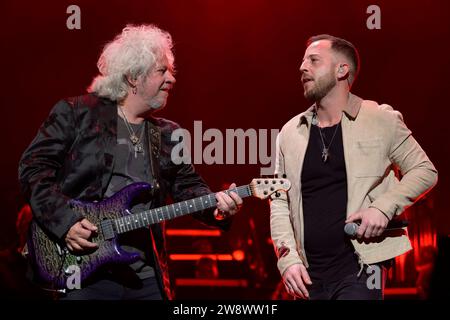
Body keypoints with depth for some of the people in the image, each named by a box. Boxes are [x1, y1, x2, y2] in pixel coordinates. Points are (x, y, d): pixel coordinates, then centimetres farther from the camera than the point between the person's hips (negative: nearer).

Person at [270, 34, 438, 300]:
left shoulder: (381, 120, 0)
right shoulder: (291, 132, 8)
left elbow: (425, 170, 4)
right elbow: (280, 202, 9)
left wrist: (384, 207, -12)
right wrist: (288, 260, -3)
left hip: (360, 268, -4)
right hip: (310, 275, 4)